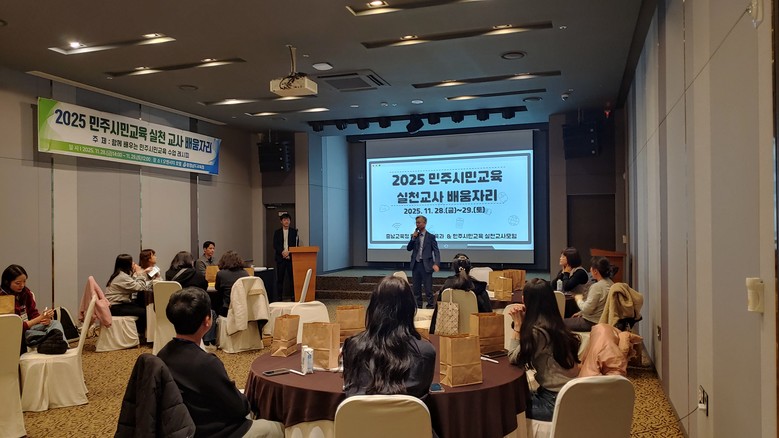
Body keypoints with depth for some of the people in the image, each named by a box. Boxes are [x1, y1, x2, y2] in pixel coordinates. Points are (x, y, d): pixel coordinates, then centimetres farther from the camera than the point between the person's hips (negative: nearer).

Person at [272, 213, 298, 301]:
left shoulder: (294, 232, 9)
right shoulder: (277, 232, 10)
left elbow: (295, 245, 2)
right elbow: (275, 245, 2)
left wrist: (289, 253, -11)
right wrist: (282, 252, -14)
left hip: (291, 258, 0)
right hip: (280, 258, 0)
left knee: (292, 277, -2)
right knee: (280, 278, 1)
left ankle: (293, 296, 2)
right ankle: (279, 297, 5)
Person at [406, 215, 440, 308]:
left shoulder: (431, 237, -2)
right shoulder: (414, 236, 11)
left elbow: (436, 251, -6)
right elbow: (409, 248, 4)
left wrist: (436, 264, -20)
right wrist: (413, 238, -9)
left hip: (426, 265, -4)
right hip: (415, 265, 5)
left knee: (428, 288, -3)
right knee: (417, 289, 11)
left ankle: (430, 306, 6)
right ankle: (418, 306, 21)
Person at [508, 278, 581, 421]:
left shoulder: (538, 330, -21)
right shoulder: (554, 324, 6)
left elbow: (514, 359, -12)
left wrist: (517, 325, -10)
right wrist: (521, 323, 3)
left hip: (556, 402, -8)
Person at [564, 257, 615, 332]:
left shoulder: (596, 287, -25)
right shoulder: (611, 283, 3)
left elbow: (587, 309, -22)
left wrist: (579, 299, -4)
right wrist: (581, 312, 15)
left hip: (593, 323, -9)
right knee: (571, 319, 26)